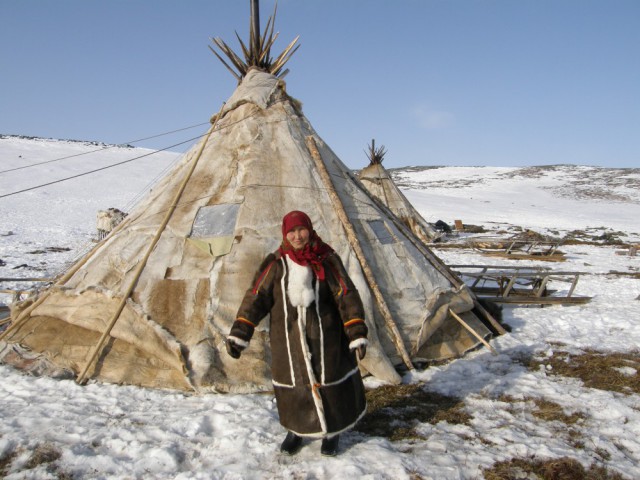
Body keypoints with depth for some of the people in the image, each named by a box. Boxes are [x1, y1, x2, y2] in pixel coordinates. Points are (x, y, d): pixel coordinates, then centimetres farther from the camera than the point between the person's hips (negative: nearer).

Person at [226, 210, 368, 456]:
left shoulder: (327, 260, -4)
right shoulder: (275, 263, -2)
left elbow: (346, 295, -7)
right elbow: (256, 297, -5)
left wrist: (356, 332, -15)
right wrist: (239, 333, -13)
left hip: (324, 339, -1)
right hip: (287, 341, 1)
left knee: (328, 383, 9)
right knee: (292, 385, 10)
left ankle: (331, 432, 33)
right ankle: (296, 431, 35)